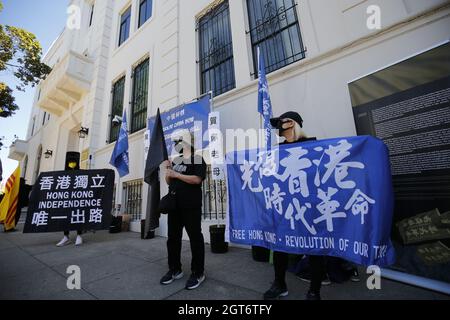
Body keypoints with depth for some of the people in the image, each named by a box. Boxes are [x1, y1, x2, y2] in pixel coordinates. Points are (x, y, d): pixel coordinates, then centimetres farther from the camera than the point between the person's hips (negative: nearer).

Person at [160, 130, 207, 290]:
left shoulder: (197, 159, -4)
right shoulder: (176, 160, 16)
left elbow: (197, 179, -19)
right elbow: (169, 182, 20)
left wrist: (176, 174, -15)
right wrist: (168, 171, 0)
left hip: (191, 206, -7)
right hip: (174, 204, 8)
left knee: (195, 238, 2)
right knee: (172, 237, 14)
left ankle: (198, 273, 16)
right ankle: (175, 270, 30)